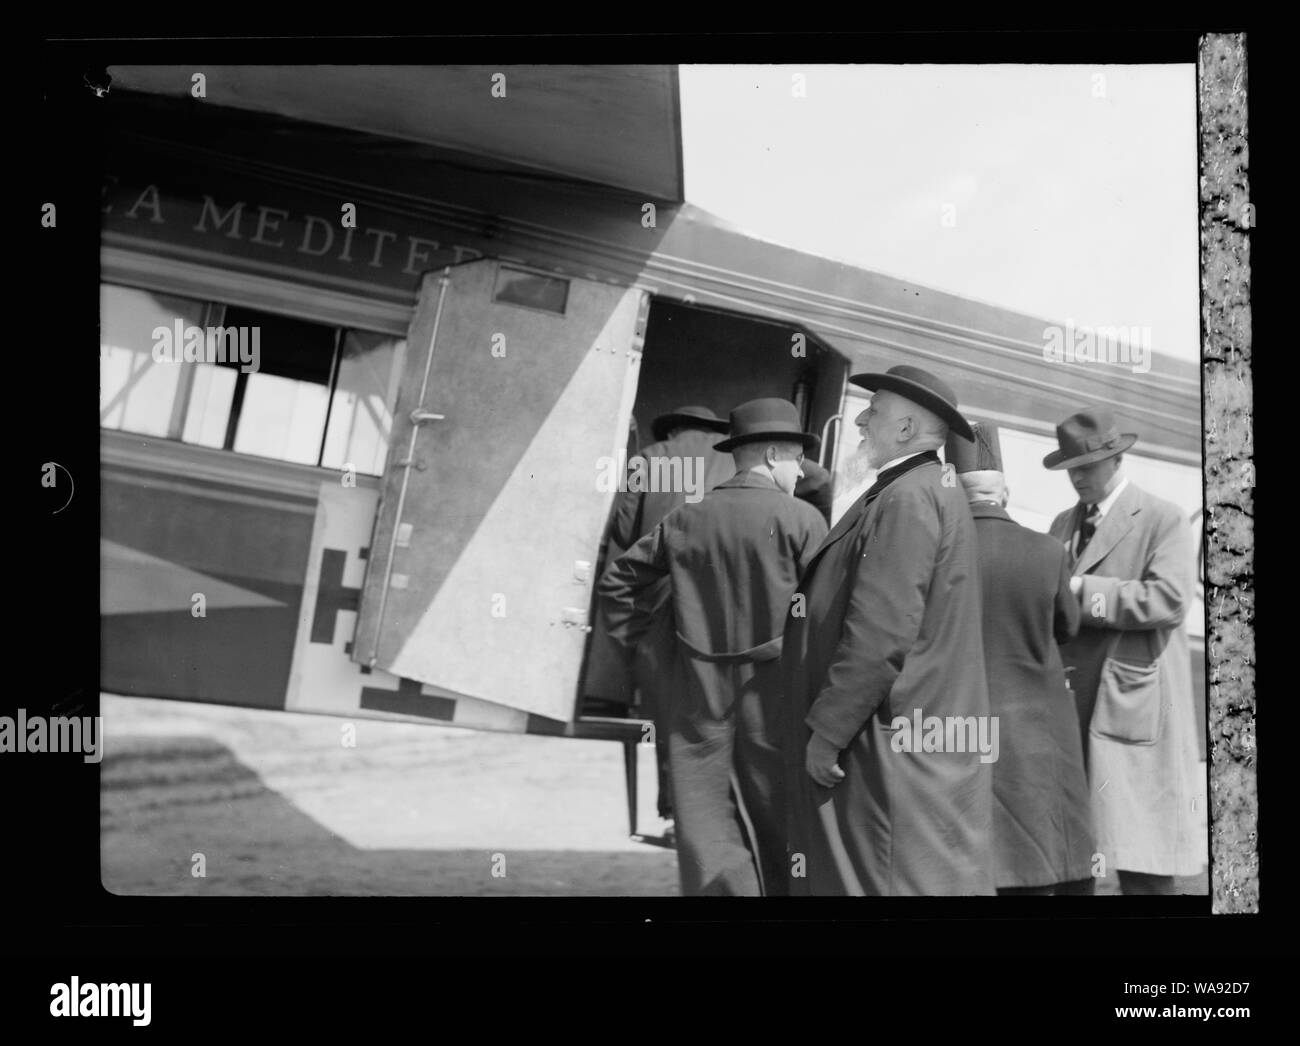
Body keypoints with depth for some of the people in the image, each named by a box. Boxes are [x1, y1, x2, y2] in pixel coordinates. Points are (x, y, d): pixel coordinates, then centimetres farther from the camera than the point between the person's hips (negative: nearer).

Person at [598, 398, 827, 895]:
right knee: (781, 841, 12)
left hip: (700, 703, 3)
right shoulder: (802, 520, -6)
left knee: (709, 846, 6)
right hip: (773, 703, -3)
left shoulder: (684, 520, 6)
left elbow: (617, 581, 13)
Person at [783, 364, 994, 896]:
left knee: (888, 878, -4)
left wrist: (826, 731, -16)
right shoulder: (932, 493, 17)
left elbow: (881, 634, -21)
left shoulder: (909, 496, -14)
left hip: (895, 747, -10)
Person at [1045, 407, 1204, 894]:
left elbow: (1168, 599, -15)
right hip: (1066, 706, 6)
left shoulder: (1163, 520, -2)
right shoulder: (1063, 523, 18)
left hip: (1132, 707, -6)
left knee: (1142, 857, -3)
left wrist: (1079, 590, -14)